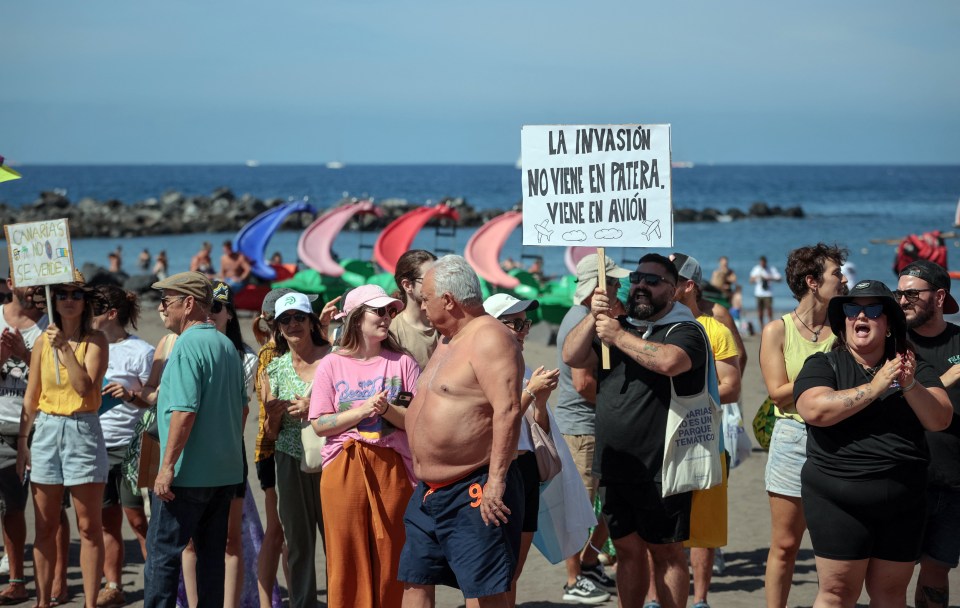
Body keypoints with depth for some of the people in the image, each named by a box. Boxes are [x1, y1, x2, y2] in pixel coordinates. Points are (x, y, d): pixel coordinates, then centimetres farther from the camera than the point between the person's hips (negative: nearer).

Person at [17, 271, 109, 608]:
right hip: (46, 429, 3)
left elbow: (86, 387, -15)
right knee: (45, 528, 8)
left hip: (83, 431, -3)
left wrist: (65, 348, -19)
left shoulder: (95, 340, -3)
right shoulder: (43, 341, 6)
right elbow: (31, 396, 10)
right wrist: (22, 441, 7)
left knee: (89, 527, -1)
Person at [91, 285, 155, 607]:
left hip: (130, 447, -6)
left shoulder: (141, 351, -6)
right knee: (107, 520, 10)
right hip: (96, 445, 6)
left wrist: (130, 396, -22)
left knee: (139, 519, -2)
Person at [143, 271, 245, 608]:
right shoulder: (227, 345, 13)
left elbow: (184, 411, -22)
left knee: (162, 552, -3)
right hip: (226, 471, 8)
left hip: (188, 473, -8)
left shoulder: (188, 344, -14)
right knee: (212, 552, 11)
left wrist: (168, 466, -20)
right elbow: (241, 406, 19)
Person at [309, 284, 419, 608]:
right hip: (343, 469, 0)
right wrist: (362, 411, -12)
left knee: (391, 559, 2)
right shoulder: (332, 365, 4)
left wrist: (387, 410, -17)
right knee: (347, 558, 1)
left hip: (392, 469, 0)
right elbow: (319, 424, -2)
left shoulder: (402, 361, 4)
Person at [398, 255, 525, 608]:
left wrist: (496, 481, -28)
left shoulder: (489, 338, -15)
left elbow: (508, 411, -25)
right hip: (429, 492, 10)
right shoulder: (448, 342, 18)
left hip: (474, 497, -10)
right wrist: (421, 471, 27)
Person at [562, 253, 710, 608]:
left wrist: (618, 336, -20)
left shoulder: (684, 331, -6)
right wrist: (593, 317, -11)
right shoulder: (617, 324, 14)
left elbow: (669, 362, -29)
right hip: (614, 468, 6)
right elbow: (571, 357, 4)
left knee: (666, 552, 3)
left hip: (659, 470, -6)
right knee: (627, 550, 14)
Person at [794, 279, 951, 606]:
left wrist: (909, 386, -18)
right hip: (840, 500, -3)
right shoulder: (823, 365, 2)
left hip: (903, 502, 3)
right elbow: (816, 410, -17)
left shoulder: (913, 368, 10)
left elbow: (940, 419, -2)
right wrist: (875, 387, -18)